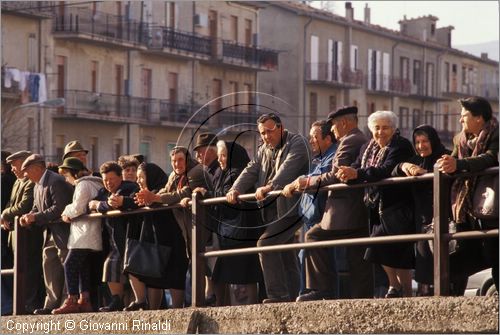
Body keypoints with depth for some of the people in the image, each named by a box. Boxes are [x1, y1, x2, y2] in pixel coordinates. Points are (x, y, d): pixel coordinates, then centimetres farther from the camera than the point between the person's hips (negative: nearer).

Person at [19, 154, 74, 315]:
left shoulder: (56, 182, -18)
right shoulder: (38, 186, 14)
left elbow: (59, 208, -25)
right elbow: (37, 208, 19)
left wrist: (35, 217, -22)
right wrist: (28, 217, -4)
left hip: (63, 232, -10)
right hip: (50, 233, 10)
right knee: (49, 266, 9)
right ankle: (52, 304, 13)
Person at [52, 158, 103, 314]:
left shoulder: (83, 185, -11)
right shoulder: (93, 183, 19)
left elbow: (78, 208, -18)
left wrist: (67, 212, 0)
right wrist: (69, 213, 6)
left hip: (84, 234, -10)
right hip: (88, 235, 10)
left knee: (70, 264, -11)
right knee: (83, 266, 10)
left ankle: (72, 301, -13)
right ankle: (84, 301, 9)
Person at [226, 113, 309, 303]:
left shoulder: (296, 143, -6)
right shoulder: (264, 150, 19)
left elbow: (288, 168, -22)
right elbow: (251, 171, 10)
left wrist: (269, 187, -37)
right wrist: (235, 190, -8)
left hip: (291, 208, -8)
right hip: (272, 210, 8)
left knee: (265, 244, -20)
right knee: (287, 258, 11)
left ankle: (277, 295, -20)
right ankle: (292, 298, 15)